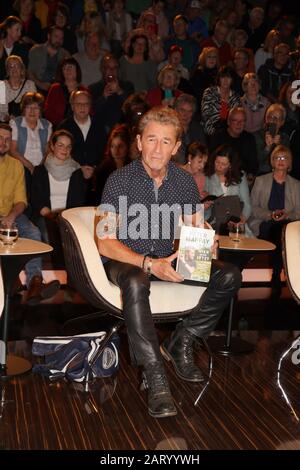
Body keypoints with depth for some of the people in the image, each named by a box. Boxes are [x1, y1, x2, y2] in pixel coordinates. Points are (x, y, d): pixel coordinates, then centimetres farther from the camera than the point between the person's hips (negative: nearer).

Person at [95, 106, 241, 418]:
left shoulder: (185, 182, 1)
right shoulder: (119, 180, -12)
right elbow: (105, 242, -16)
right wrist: (149, 264, -29)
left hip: (166, 260, 5)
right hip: (124, 260, -5)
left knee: (229, 276, -14)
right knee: (136, 283, -41)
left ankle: (180, 344, -5)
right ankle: (155, 379, -37)